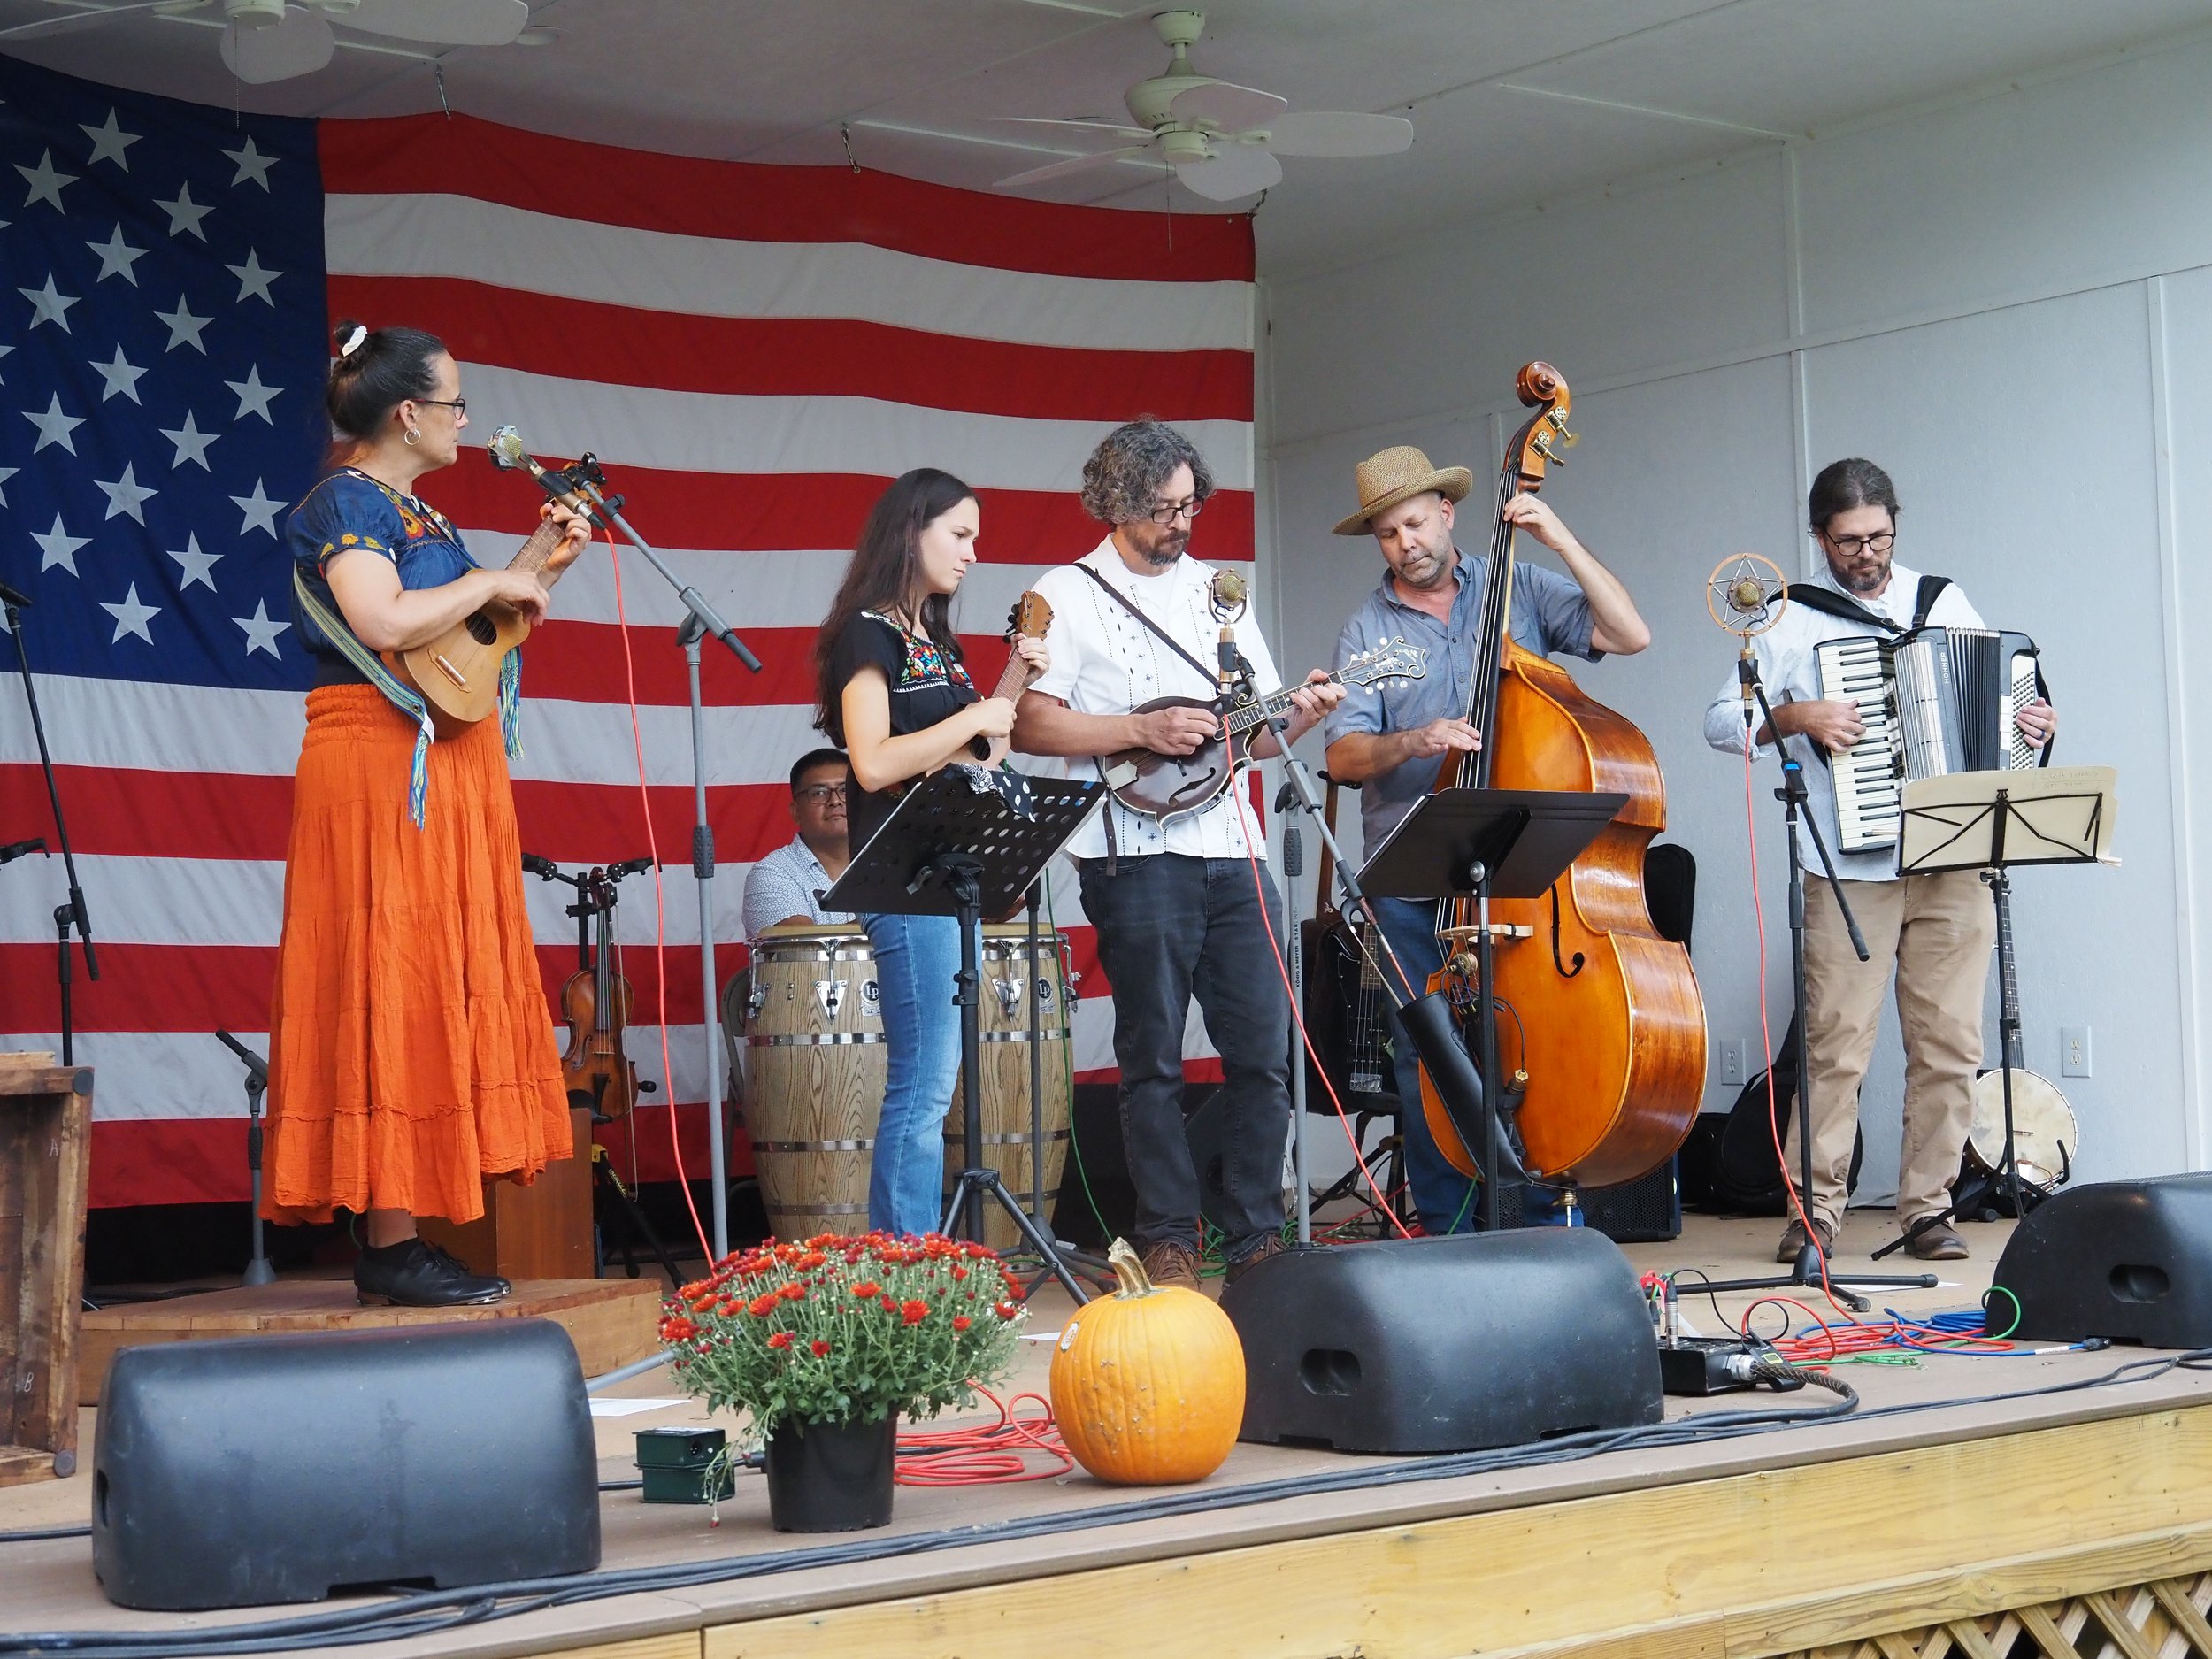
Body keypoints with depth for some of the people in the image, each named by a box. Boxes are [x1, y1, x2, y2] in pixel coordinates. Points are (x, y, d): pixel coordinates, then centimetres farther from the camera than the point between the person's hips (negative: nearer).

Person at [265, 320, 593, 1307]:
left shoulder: (414, 510, 20)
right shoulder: (347, 500, -9)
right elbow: (385, 622, -26)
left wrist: (541, 572, 19)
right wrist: (489, 581, -14)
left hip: (445, 773, 10)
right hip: (383, 770, -10)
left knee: (436, 993, 8)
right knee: (394, 994, -9)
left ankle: (398, 1240, 11)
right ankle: (391, 1249, -7)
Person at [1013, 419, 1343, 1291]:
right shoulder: (1067, 595, 2)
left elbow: (1255, 732, 19)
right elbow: (1028, 724, -8)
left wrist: (1297, 715, -3)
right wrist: (1141, 731, -15)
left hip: (1235, 850, 5)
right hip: (1136, 854, -5)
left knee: (1264, 1054, 3)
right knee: (1153, 1060, 0)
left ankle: (1256, 1239, 12)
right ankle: (1168, 1242, 9)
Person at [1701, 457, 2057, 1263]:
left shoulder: (1943, 601, 14)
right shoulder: (1792, 618, 5)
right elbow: (1720, 719, 0)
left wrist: (2032, 723, 3)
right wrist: (1796, 716, -16)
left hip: (1953, 864, 3)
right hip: (1850, 870, -3)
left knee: (1949, 1044, 2)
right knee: (1836, 1043, -6)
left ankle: (1928, 1207, 10)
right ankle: (1818, 1210, 2)